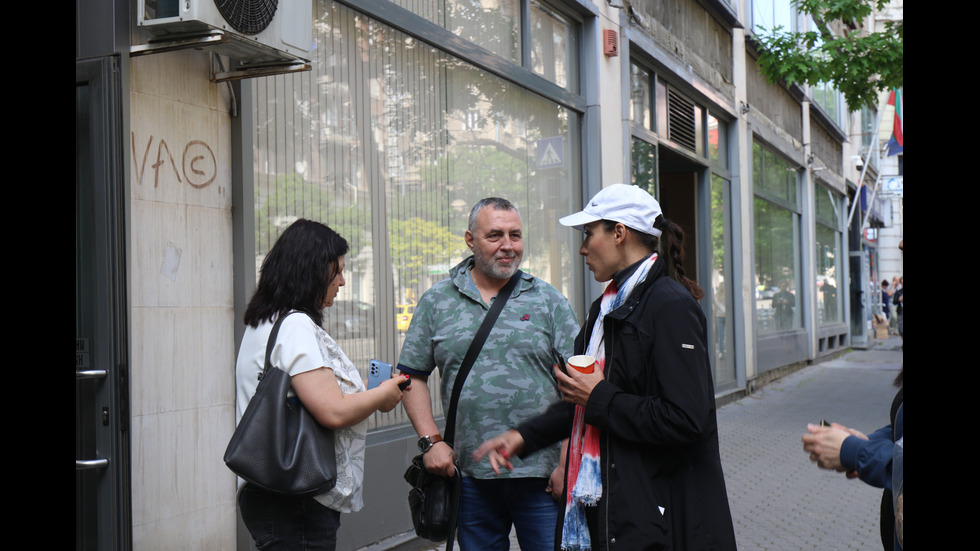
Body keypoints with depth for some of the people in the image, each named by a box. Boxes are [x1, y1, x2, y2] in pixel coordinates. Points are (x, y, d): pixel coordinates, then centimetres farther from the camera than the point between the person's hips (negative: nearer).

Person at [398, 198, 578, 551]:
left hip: (541, 475, -1)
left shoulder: (549, 301, 4)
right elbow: (413, 376, 10)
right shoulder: (437, 302, 7)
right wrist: (430, 440, -2)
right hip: (470, 475, 1)